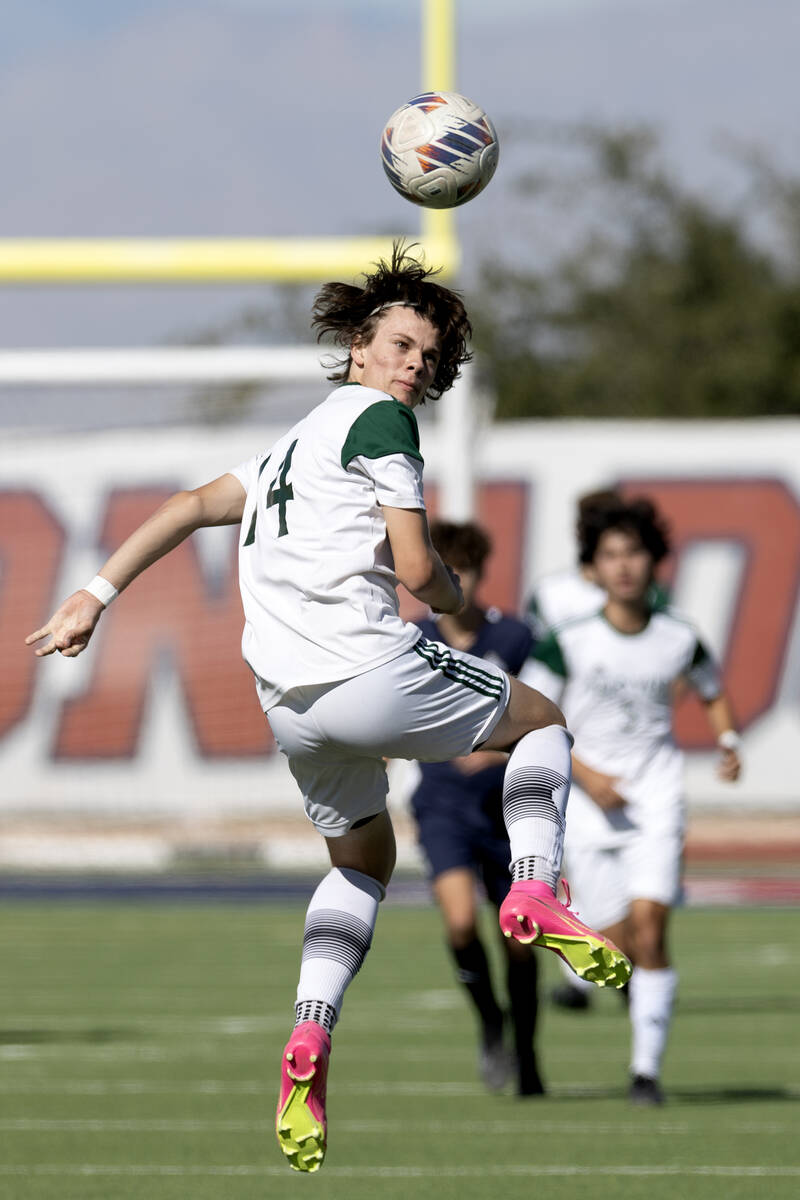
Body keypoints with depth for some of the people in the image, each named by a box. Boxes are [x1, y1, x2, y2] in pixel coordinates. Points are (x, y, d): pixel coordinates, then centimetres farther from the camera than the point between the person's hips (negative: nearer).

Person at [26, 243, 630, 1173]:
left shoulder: (293, 442, 24)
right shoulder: (379, 418, -2)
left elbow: (193, 505, 18)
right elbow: (413, 568, -9)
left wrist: (95, 596, 14)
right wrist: (456, 597, 13)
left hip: (288, 703, 7)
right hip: (368, 672, -7)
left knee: (361, 861, 27)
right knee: (542, 721, 16)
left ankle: (309, 1041, 7)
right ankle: (534, 893, -7)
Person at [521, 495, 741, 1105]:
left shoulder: (679, 637, -1)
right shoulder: (568, 642, -9)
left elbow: (714, 692, 18)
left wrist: (729, 742, -1)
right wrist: (584, 773, -14)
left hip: (657, 802, 0)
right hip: (590, 804, 0)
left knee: (648, 924, -16)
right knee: (618, 945, -2)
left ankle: (647, 1068, -8)